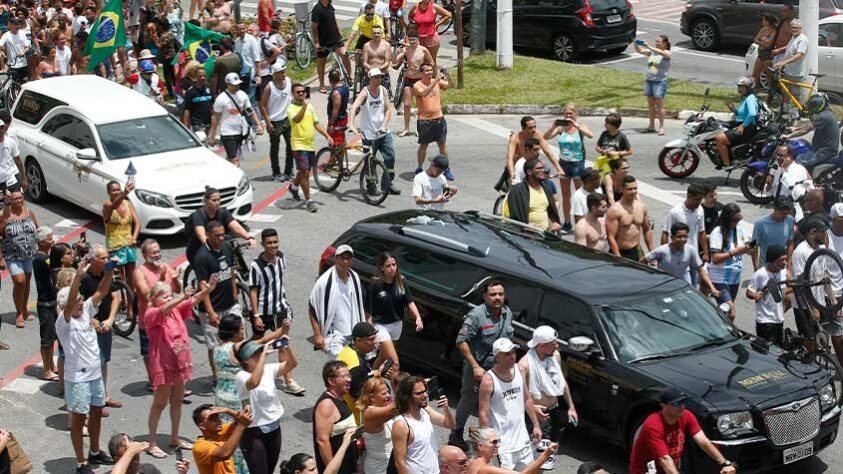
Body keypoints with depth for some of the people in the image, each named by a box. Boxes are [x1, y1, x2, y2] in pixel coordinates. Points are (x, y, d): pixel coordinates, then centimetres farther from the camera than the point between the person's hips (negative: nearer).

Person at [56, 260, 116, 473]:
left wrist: (110, 270, -19)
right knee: (79, 418, 1)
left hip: (95, 374, 7)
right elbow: (69, 303, -35)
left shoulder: (86, 311, 2)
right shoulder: (63, 323, -17)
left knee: (96, 412, 20)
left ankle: (95, 452, 38)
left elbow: (101, 292, -3)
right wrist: (78, 277, -47)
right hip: (77, 378, -7)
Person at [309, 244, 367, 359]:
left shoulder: (355, 278, 5)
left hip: (354, 335, 6)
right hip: (334, 336, -6)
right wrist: (317, 335, -12)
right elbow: (312, 309, -9)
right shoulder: (324, 282, -14)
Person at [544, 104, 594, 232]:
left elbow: (590, 135, -23)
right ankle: (567, 223, 19)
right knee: (565, 195, 10)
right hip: (563, 163, 3)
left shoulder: (581, 127, -4)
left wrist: (576, 125, -28)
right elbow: (546, 137, -7)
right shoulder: (561, 128, 1)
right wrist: (554, 126, -21)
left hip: (578, 163, -3)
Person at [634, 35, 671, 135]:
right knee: (650, 104, 9)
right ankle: (651, 126, 15)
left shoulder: (668, 54, -5)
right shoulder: (652, 51, 11)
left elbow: (661, 52, -25)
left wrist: (649, 47, -31)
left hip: (660, 81, -6)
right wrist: (636, 45, -13)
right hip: (649, 80, 6)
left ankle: (661, 127, -1)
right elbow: (640, 51, 7)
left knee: (659, 105, -5)